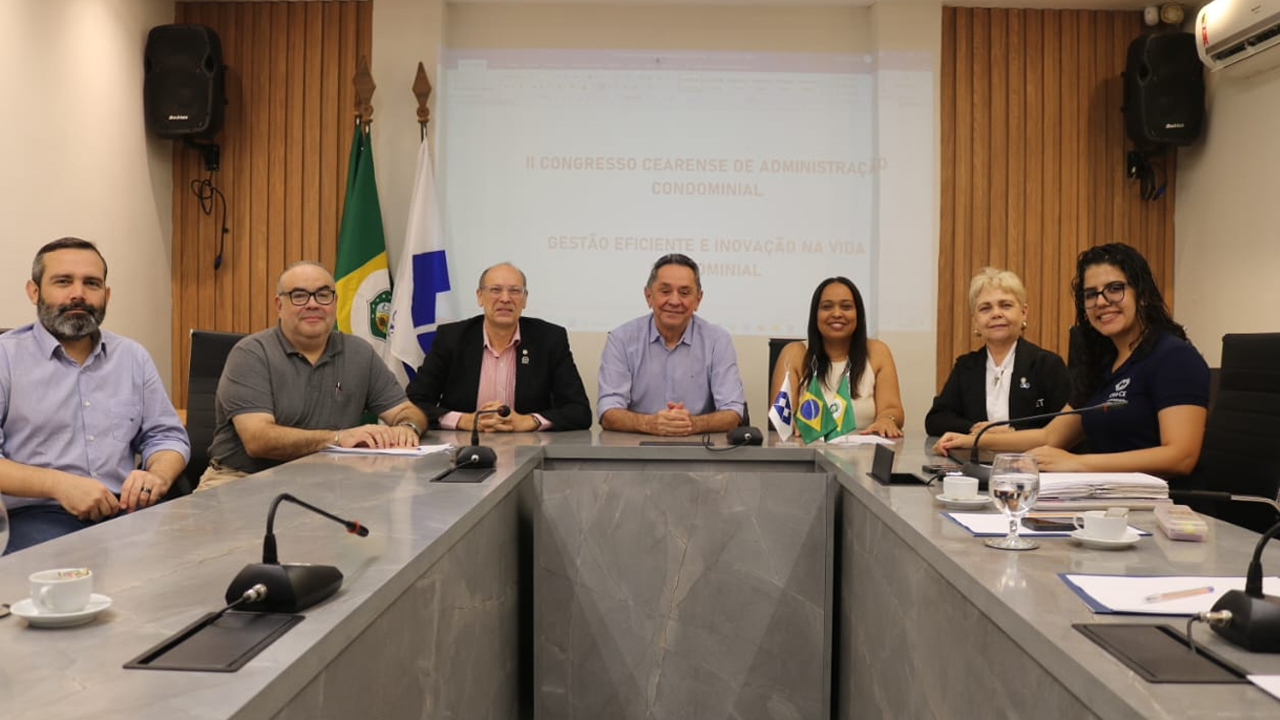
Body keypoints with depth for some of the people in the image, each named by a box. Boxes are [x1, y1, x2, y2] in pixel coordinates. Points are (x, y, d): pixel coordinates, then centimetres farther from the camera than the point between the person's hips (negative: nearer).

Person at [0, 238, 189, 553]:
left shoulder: (133, 357, 15)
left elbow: (166, 435, 16)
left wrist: (158, 475, -7)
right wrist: (57, 483, -21)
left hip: (124, 510, 4)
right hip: (35, 515, -4)